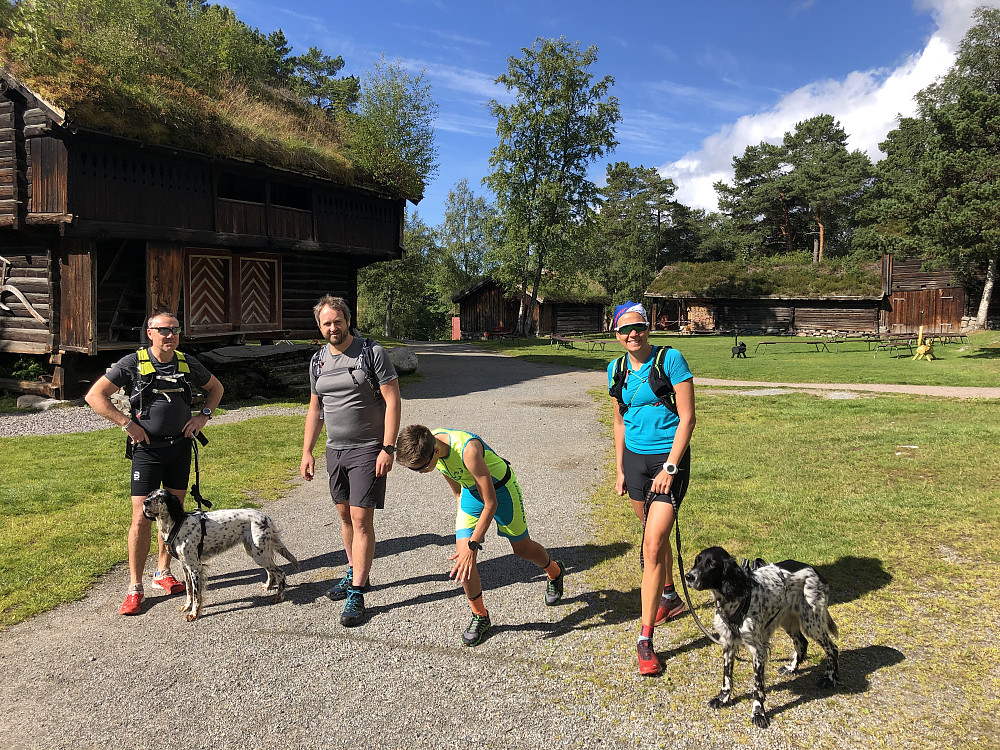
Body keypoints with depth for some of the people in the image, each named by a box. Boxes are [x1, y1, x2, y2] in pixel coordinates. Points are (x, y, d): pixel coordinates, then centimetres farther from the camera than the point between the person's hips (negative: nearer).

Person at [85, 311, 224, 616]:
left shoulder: (188, 364, 3)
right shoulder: (133, 363, -8)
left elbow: (216, 388, 20)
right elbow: (95, 396, -7)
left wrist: (204, 415, 6)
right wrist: (127, 423, -13)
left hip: (180, 446, 4)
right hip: (147, 449, -4)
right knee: (142, 518, -6)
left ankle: (163, 573, 27)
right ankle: (135, 588, 4)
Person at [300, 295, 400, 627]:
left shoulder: (372, 352, -9)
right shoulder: (318, 361, 9)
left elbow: (392, 400, -12)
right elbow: (315, 408, 17)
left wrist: (388, 448, -18)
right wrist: (307, 451, 11)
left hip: (368, 450, -6)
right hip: (335, 450, 6)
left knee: (361, 519, -7)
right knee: (345, 515, 13)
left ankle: (356, 594, -2)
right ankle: (354, 574, 31)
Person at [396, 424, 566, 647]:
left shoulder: (467, 450, -41)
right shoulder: (425, 446, -20)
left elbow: (490, 504, -32)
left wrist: (473, 545, -30)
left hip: (500, 488, -5)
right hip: (470, 491, 5)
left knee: (522, 548, 13)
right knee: (462, 553, -9)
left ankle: (554, 571, 47)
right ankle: (480, 616, 12)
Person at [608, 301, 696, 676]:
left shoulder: (670, 359, -12)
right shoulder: (617, 370, 5)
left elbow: (687, 417, -12)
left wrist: (670, 467, -16)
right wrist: (620, 470, 13)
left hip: (669, 458, -5)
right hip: (635, 459, 6)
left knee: (653, 545, -11)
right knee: (655, 536, 20)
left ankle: (645, 639, -4)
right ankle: (669, 597, 45)